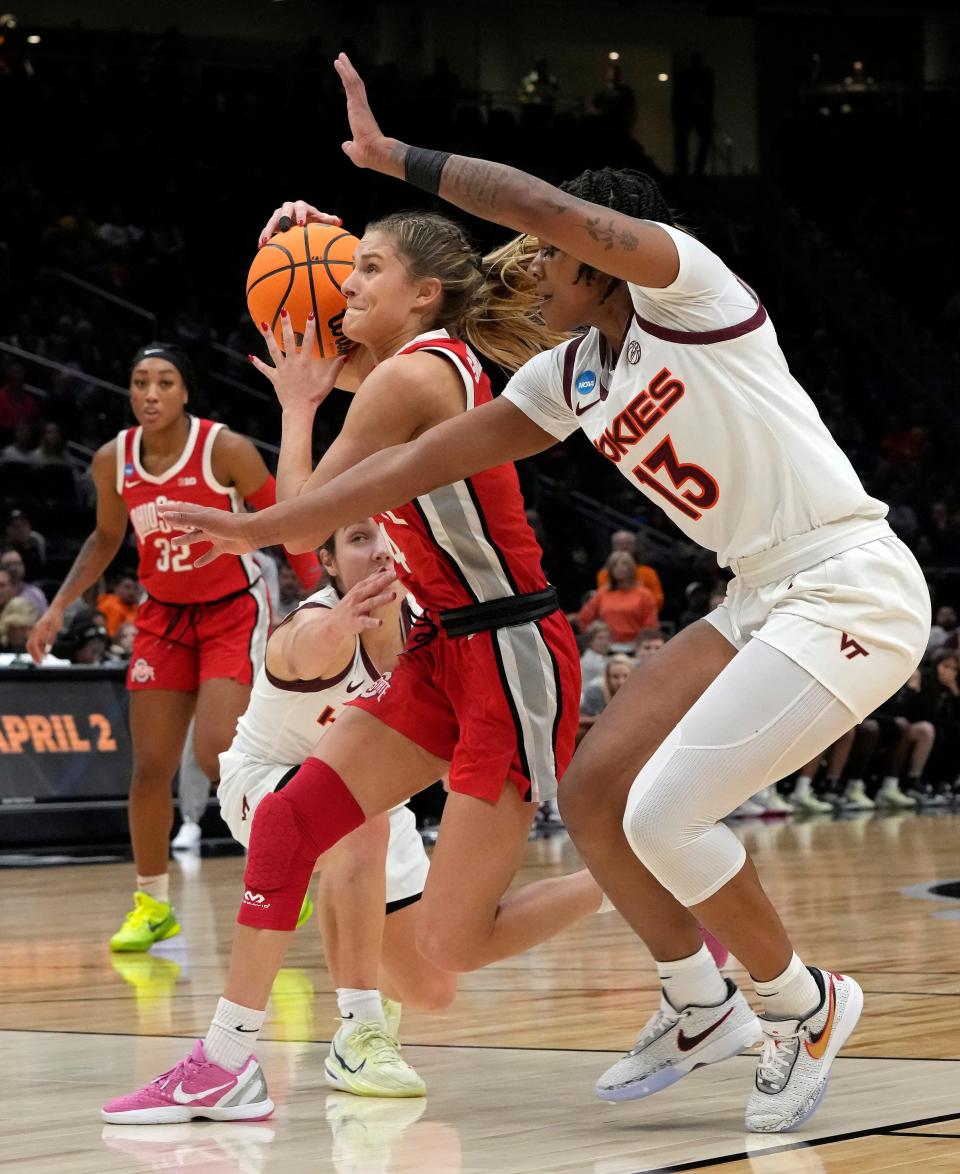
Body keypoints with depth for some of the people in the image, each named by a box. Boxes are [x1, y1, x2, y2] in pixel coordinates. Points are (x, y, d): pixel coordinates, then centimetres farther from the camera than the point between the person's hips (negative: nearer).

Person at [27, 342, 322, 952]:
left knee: (219, 753, -20)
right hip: (164, 615, 5)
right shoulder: (114, 460, -5)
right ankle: (153, 904, 17)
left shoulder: (225, 449, -18)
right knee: (151, 766, 2)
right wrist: (60, 606, 6)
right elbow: (106, 538, 13)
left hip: (233, 611, -5)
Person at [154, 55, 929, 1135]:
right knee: (592, 793, 5)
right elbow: (426, 459, 15)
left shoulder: (682, 285, -11)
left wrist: (394, 156, -25)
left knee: (662, 813, -16)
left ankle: (803, 1007, 7)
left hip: (851, 589, -9)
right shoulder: (570, 378, 12)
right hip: (762, 601, 9)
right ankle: (699, 1012, 23)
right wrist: (267, 527, 15)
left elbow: (557, 210, -30)